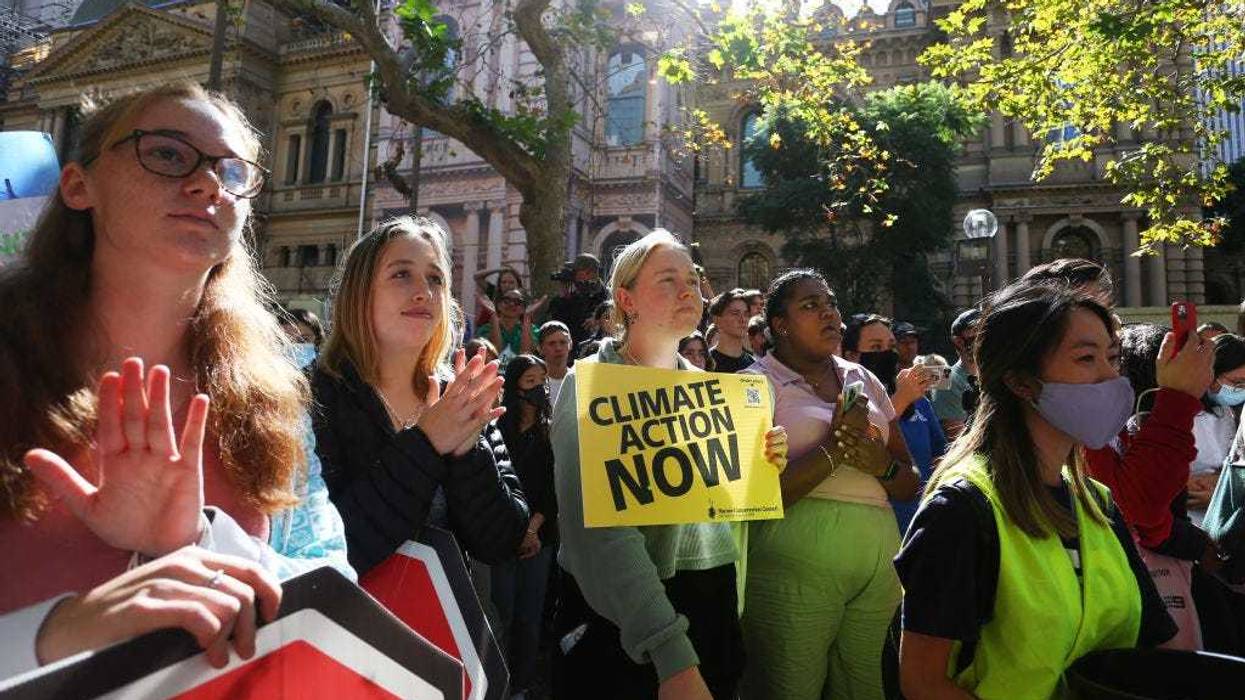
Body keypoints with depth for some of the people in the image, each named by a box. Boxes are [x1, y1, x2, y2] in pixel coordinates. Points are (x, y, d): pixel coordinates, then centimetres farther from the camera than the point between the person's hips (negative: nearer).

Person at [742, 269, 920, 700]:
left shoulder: (864, 381, 12)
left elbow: (909, 485, 14)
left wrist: (881, 463, -8)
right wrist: (835, 447, -17)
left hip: (879, 561, 5)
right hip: (796, 564, -5)